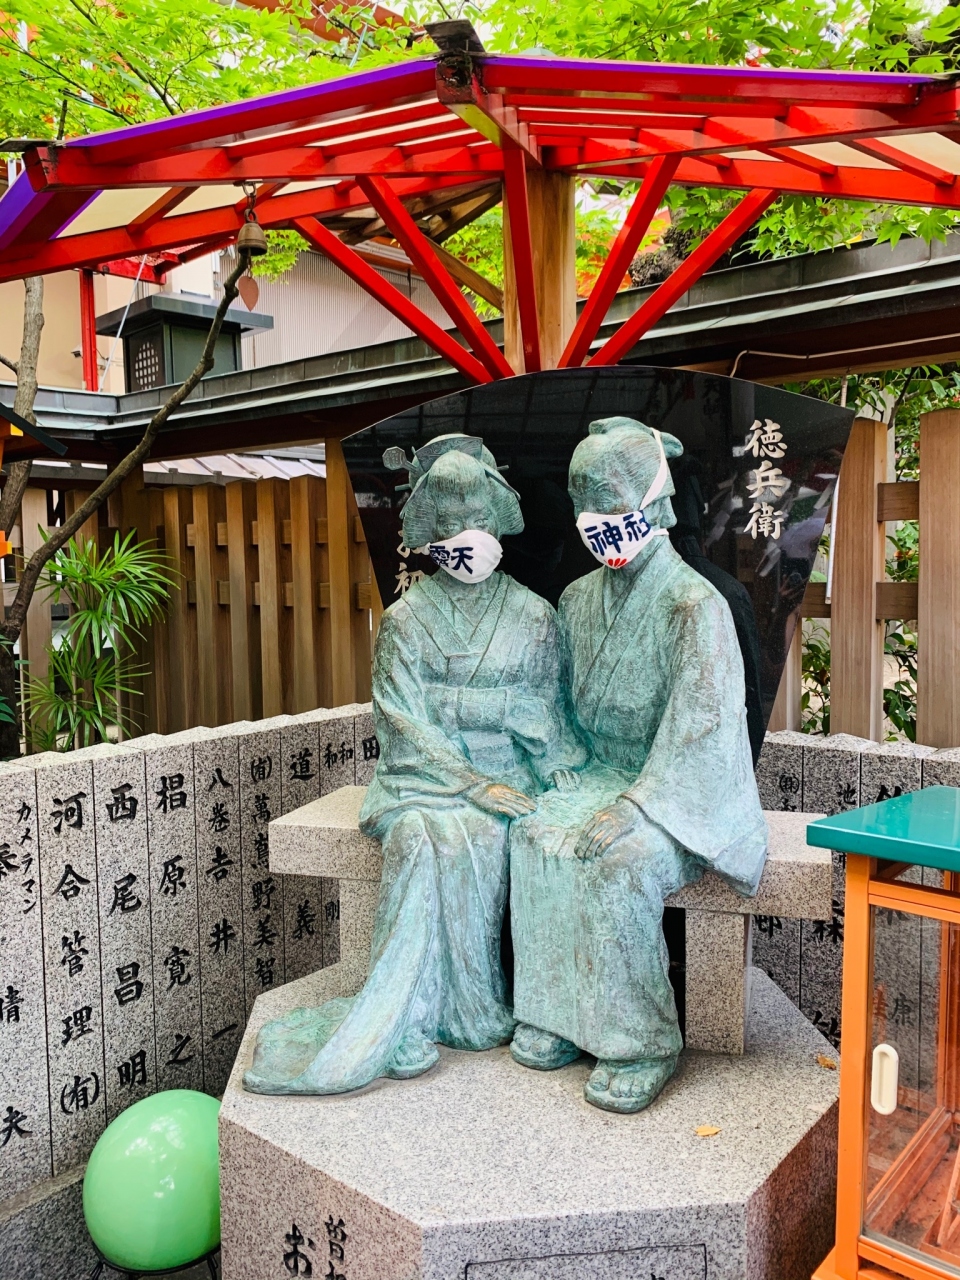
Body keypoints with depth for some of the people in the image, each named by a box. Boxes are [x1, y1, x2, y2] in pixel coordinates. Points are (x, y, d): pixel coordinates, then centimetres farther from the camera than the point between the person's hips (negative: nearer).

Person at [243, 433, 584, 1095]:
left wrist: (560, 766, -10)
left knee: (470, 835, -31)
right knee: (422, 835, -33)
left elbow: (544, 712, 10)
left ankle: (389, 1026, -21)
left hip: (505, 773, 1)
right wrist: (469, 782, -16)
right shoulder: (406, 619, 4)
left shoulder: (533, 615, 9)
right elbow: (405, 725, -5)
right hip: (422, 772, 0)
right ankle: (470, 1016, -22)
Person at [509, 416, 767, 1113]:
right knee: (537, 839, -22)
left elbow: (698, 723, -21)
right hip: (603, 774, 6)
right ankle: (560, 1017, -8)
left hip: (682, 790, -6)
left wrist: (634, 807, -28)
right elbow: (562, 705, 14)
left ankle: (642, 1043, -13)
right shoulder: (579, 599, 9)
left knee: (620, 863, -32)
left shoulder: (694, 604, -13)